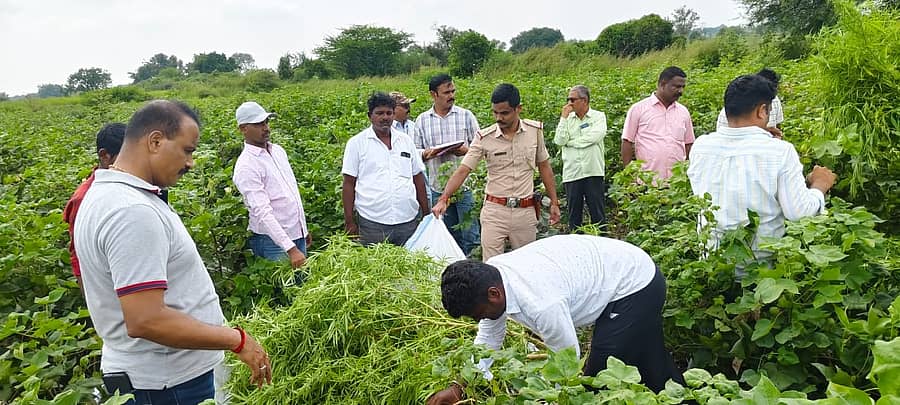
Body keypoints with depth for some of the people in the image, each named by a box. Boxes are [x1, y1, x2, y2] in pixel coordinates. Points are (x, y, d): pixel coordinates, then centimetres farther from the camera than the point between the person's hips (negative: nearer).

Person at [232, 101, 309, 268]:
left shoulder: (278, 150, 8)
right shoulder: (246, 165, -17)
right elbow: (263, 212, -24)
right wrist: (290, 249, -30)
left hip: (298, 235, 7)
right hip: (273, 241, -7)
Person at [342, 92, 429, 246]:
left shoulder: (406, 140, 11)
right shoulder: (356, 143, 1)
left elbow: (418, 177, 15)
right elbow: (349, 184, 0)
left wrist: (426, 214, 11)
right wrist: (349, 222, -4)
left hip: (408, 220, 3)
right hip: (372, 224, -3)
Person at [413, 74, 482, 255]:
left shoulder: (466, 116, 2)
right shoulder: (422, 120, 7)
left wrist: (467, 150, -16)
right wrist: (427, 153, -13)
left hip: (465, 186, -2)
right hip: (438, 188, 2)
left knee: (471, 236, 0)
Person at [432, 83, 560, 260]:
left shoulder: (535, 130, 1)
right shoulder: (484, 138, -6)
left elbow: (544, 167, 10)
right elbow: (462, 171, -9)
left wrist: (554, 202, 9)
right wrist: (443, 199, -21)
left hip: (526, 212, 2)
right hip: (494, 211, -2)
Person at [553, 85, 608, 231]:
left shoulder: (598, 116, 3)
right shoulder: (567, 119, 11)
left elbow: (593, 137, -15)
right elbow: (559, 141, -3)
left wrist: (570, 142, -5)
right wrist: (564, 117, -5)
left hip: (593, 172, -3)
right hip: (571, 173, 3)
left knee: (597, 213, 3)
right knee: (574, 215, 9)